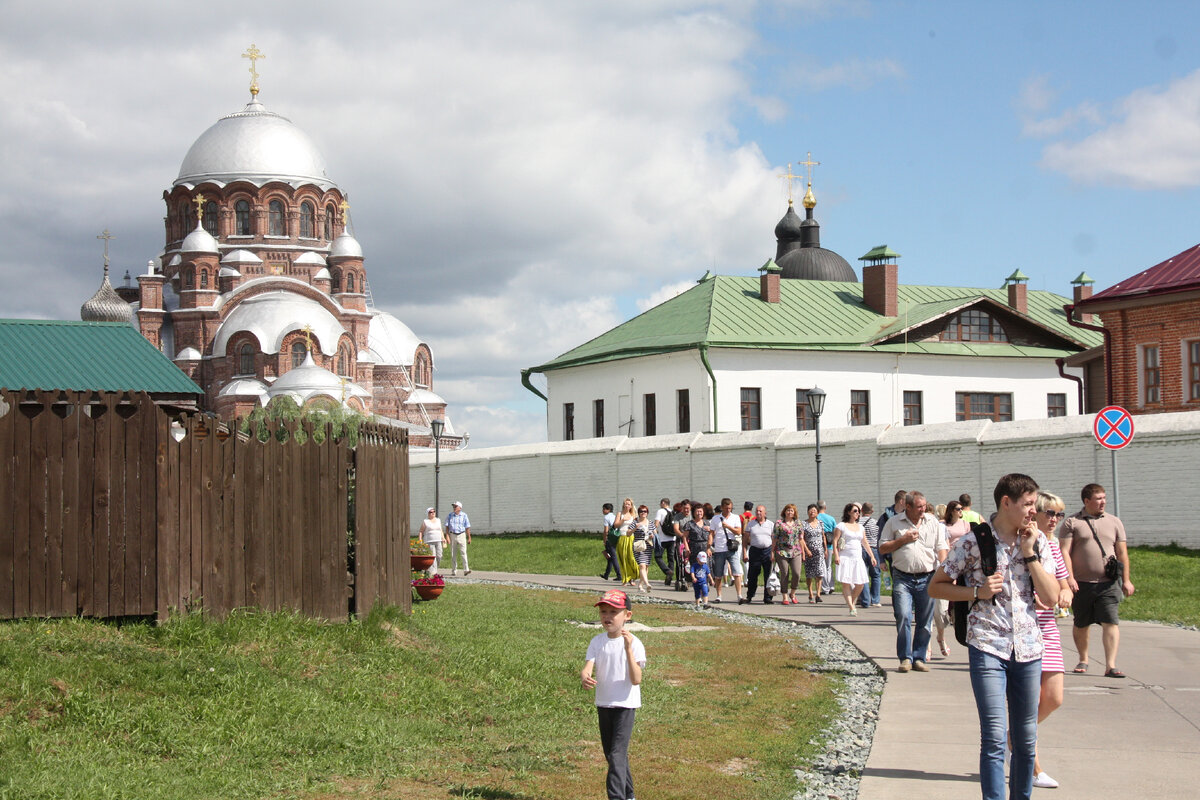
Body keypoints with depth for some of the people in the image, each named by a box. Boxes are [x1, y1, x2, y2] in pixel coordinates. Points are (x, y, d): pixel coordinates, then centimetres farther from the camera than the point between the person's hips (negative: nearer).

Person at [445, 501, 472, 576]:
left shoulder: (464, 516, 1)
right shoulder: (450, 515, 5)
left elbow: (467, 528, 2)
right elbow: (447, 527, 5)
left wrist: (469, 538, 0)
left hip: (461, 535, -2)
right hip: (453, 535, 2)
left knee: (463, 552, -11)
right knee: (453, 554, 5)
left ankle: (466, 570, -16)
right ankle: (454, 571, 12)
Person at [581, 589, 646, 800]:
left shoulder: (634, 643, -12)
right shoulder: (597, 642, 3)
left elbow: (636, 680, -20)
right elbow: (588, 667, -8)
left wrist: (628, 649, -30)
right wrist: (585, 677, -33)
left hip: (625, 705, -6)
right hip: (603, 704, 6)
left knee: (617, 754, -15)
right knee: (610, 753, 16)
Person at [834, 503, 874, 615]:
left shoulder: (860, 527, 17)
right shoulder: (841, 526, 1)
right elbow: (835, 541, -3)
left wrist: (872, 556, 21)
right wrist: (836, 555, -14)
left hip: (858, 558, 5)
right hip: (845, 558, -5)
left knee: (860, 584, -2)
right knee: (846, 583, -10)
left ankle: (852, 602, 20)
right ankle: (852, 608, -9)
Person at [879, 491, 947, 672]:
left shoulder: (933, 523, 10)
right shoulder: (894, 523, 6)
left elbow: (941, 549, 8)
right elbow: (882, 548, 6)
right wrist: (903, 539, -6)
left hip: (927, 578, 2)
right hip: (902, 578, -2)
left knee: (924, 621, 4)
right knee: (903, 617, -13)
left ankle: (919, 658, 14)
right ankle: (905, 658, -4)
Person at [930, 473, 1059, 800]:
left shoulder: (1037, 542, 6)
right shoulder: (974, 541, -5)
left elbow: (1051, 597, -2)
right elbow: (936, 586, 2)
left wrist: (1029, 553, -8)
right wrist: (977, 592, -12)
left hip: (1027, 648, 4)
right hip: (987, 647, -4)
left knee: (1026, 737, 12)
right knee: (995, 736, -11)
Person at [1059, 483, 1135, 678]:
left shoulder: (1114, 523, 12)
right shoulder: (1072, 523, 3)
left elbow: (1122, 553, 13)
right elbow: (1065, 551, -3)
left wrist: (1126, 580, 8)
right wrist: (1069, 577, -13)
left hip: (1108, 583, 1)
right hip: (1081, 584, -1)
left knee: (1110, 622, -12)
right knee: (1081, 625, 11)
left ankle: (1110, 666, -13)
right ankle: (1083, 660, 30)